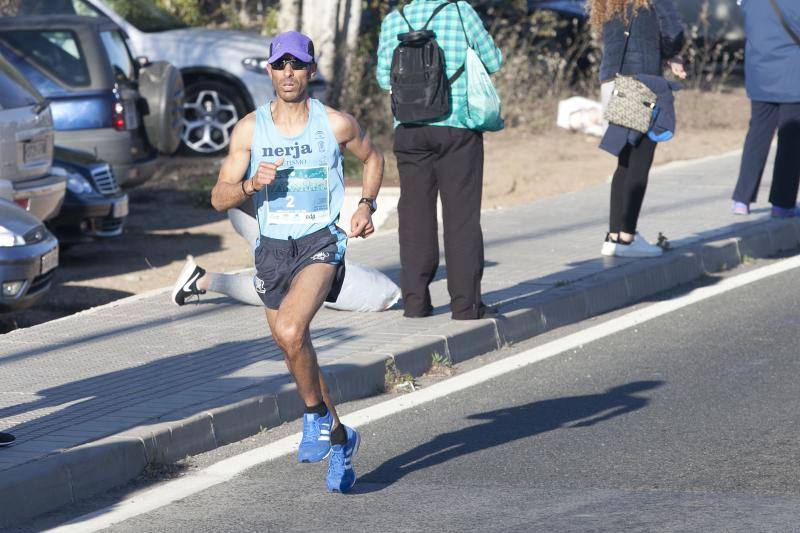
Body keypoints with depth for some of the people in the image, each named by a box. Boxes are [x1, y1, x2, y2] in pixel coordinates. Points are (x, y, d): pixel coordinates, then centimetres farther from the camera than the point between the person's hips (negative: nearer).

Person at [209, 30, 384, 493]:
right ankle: (340, 438, 34)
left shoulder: (336, 124, -3)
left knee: (290, 331, -28)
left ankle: (316, 415, -7)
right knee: (296, 352, 14)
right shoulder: (250, 129, 0)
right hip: (273, 247, 4)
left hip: (321, 243, -4)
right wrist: (252, 184, -18)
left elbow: (372, 157, 18)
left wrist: (367, 206, 4)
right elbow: (220, 198, 2)